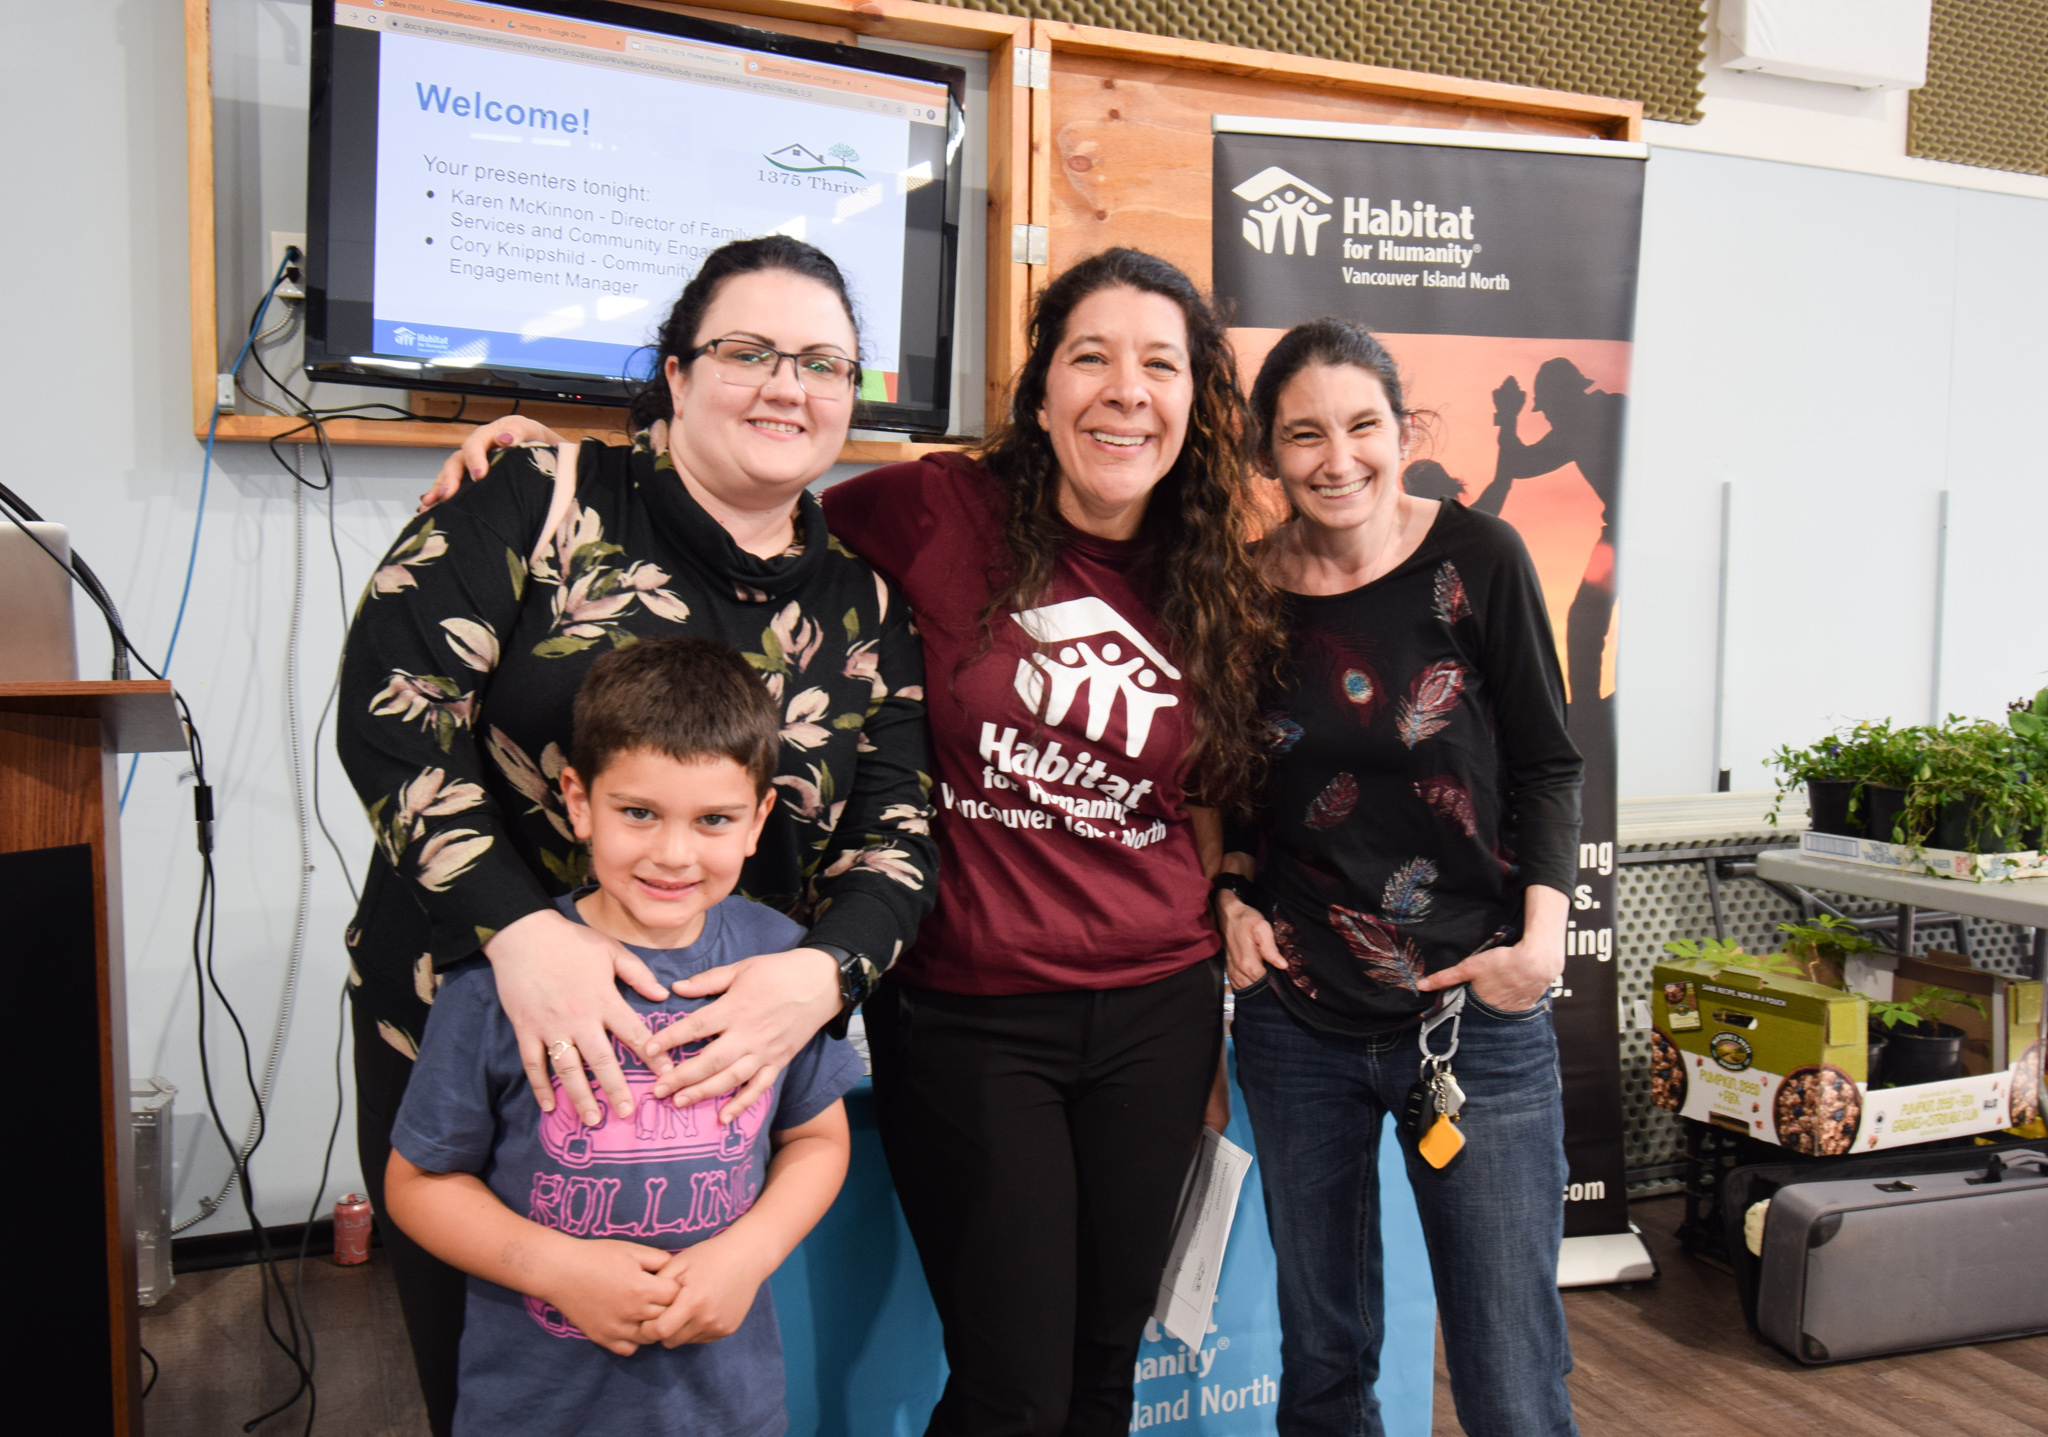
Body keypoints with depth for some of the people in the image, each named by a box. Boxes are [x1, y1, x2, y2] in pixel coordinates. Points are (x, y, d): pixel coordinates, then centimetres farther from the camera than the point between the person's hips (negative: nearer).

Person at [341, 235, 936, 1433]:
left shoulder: (865, 607, 2)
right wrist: (515, 925, -27)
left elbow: (898, 836, -1)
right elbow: (388, 703, -15)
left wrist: (825, 971, -22)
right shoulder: (544, 506, -7)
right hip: (460, 1031, -2)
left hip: (721, 1065, 3)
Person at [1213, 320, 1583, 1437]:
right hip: (1299, 1019, 2)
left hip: (1478, 1013, -1)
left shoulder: (1477, 559, -5)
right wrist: (1230, 896, -3)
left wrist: (1542, 934, -12)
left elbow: (1546, 766, 0)